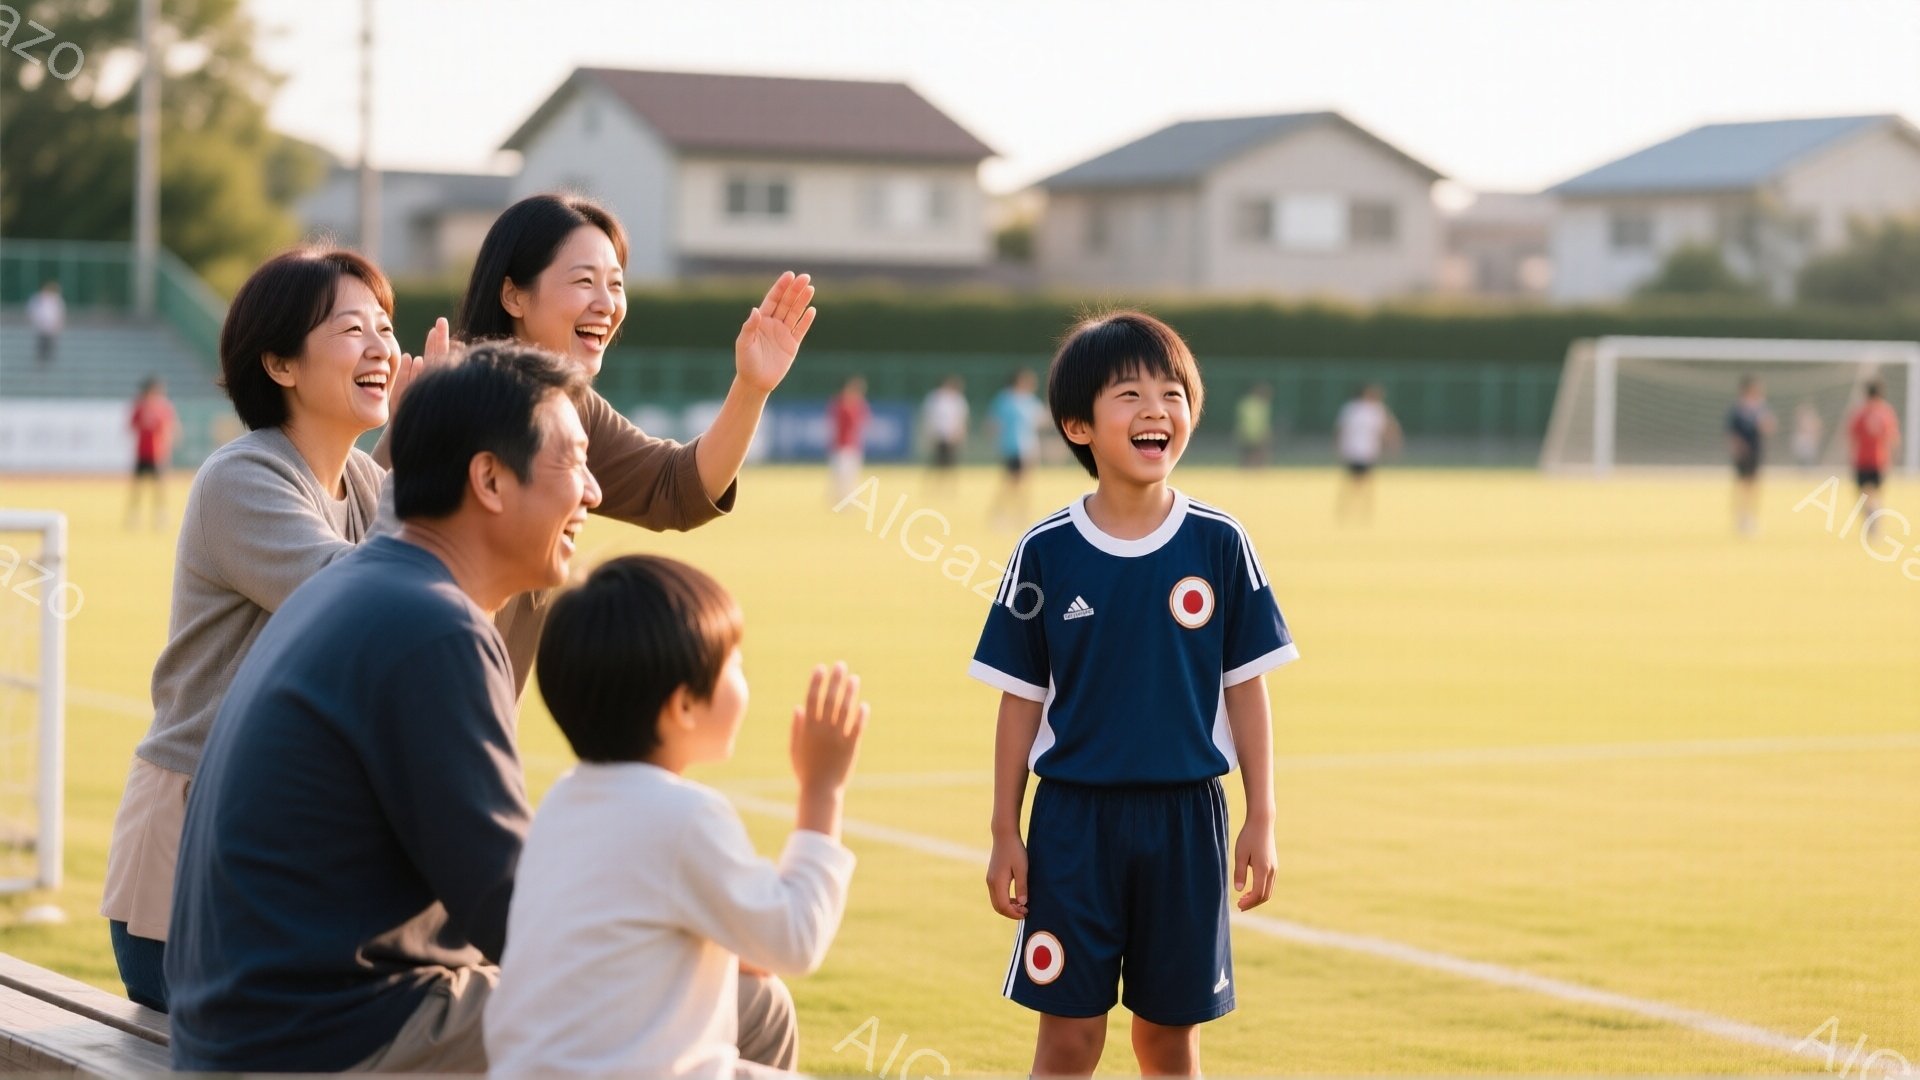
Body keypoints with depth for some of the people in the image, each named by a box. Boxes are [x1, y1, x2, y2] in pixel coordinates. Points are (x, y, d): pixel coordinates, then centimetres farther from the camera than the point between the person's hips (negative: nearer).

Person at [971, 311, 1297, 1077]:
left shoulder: (1218, 544, -2)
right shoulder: (1046, 552, -4)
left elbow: (1246, 686, 3)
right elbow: (1021, 699, 1)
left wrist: (1261, 819, 0)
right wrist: (1005, 833, 1)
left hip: (1185, 818, 1)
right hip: (1074, 817, -1)